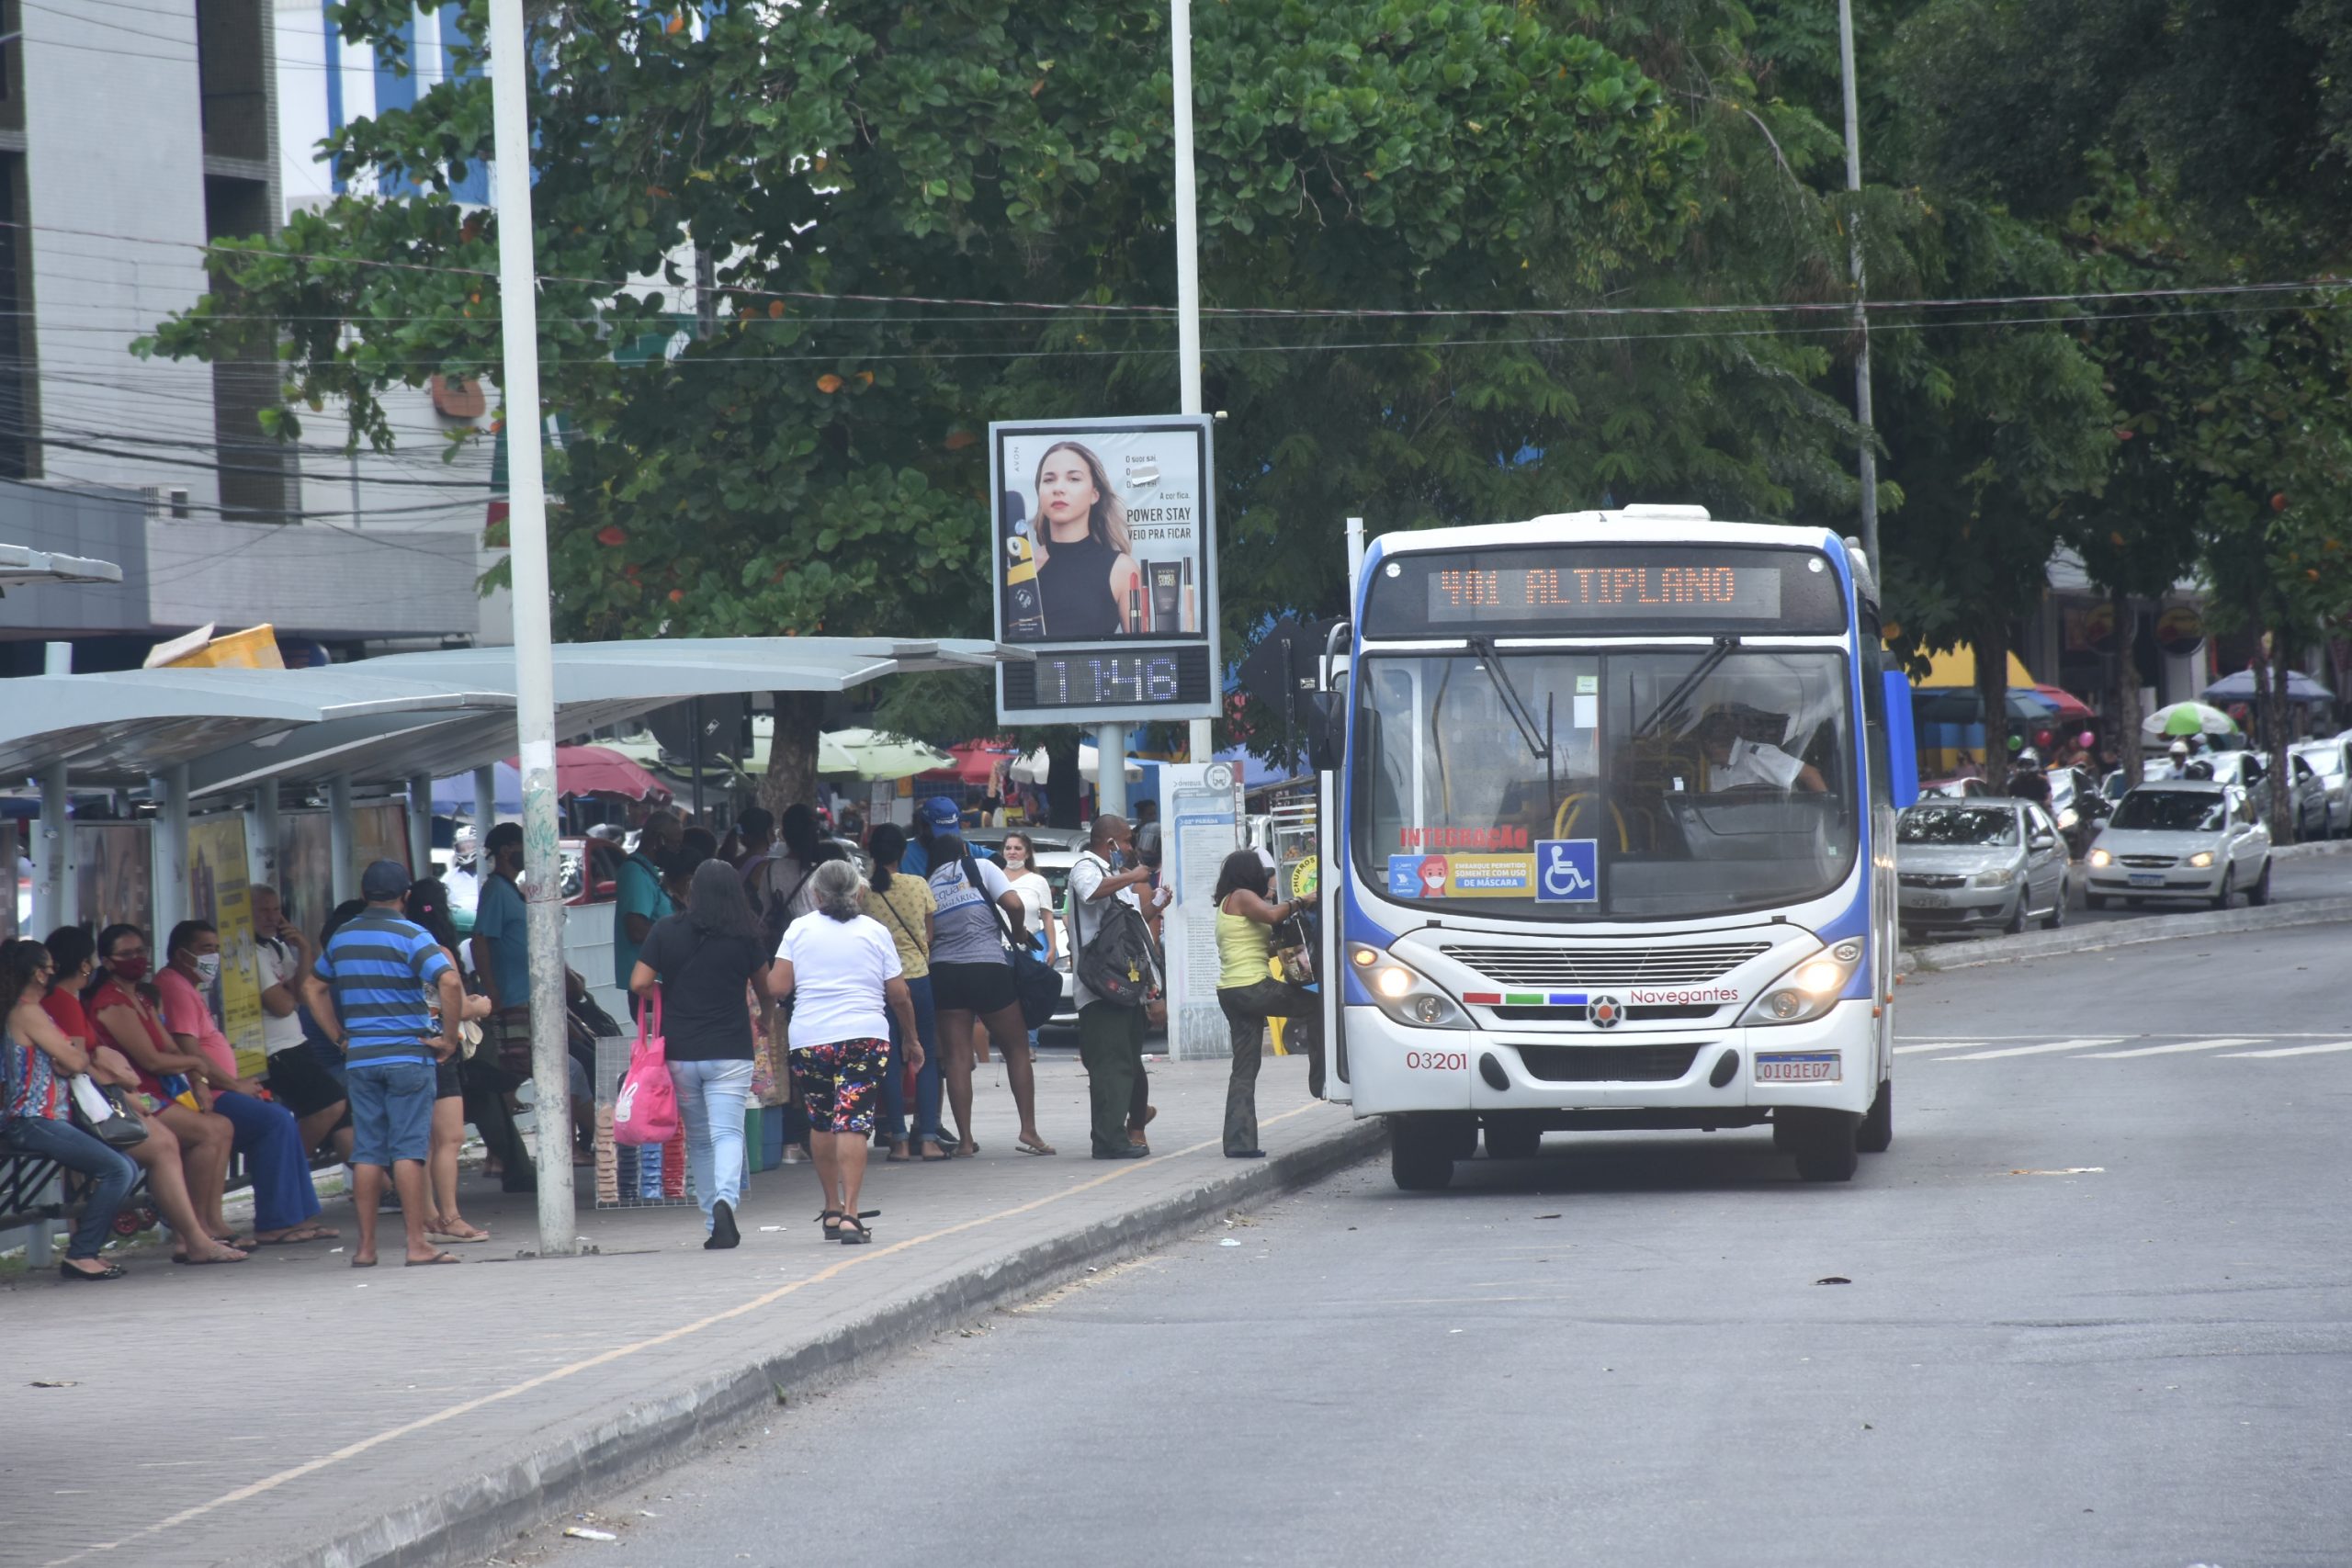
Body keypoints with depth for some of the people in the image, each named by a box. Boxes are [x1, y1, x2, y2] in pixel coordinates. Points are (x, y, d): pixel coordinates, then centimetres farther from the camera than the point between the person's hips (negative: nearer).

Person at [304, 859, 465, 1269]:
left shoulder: (342, 938, 10)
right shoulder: (411, 936, -7)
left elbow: (312, 987, 21)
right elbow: (449, 982, -21)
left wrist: (340, 1037, 20)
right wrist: (449, 1038, -11)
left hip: (360, 1059, 4)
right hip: (408, 1056, -4)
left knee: (367, 1151, 7)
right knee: (408, 1149, -4)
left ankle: (366, 1246, 7)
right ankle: (417, 1243, -7)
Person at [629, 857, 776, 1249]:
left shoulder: (665, 931, -1)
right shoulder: (745, 937, -3)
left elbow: (639, 983, -5)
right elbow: (765, 988, 8)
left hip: (679, 1051, 2)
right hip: (730, 1052, -2)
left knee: (698, 1140, 13)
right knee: (727, 1132, -6)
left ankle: (714, 1224, 16)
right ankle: (726, 1199, -32)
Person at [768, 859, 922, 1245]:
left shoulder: (800, 929, 5)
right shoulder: (874, 931, 6)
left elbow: (777, 988, -2)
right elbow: (899, 996, 7)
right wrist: (912, 1040, 21)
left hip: (810, 1039, 1)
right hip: (865, 1037, -1)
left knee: (821, 1122, 16)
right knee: (853, 1123, -7)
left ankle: (832, 1209, 22)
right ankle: (849, 1213, -16)